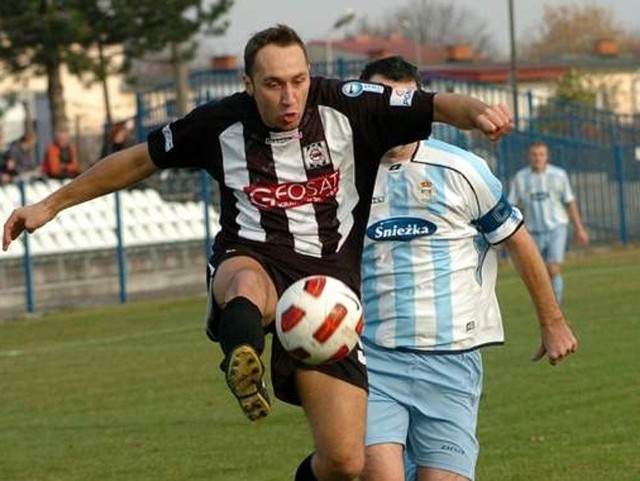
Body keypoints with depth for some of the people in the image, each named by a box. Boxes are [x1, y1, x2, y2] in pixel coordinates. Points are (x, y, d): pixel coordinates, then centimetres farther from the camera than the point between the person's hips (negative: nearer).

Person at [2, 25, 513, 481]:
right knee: (247, 283, -43)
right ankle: (242, 368, -72)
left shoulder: (346, 107, -3)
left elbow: (437, 105, -8)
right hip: (251, 261, 0)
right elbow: (139, 160, 15)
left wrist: (476, 111, -32)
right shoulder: (221, 123, 1)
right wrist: (52, 204, 19)